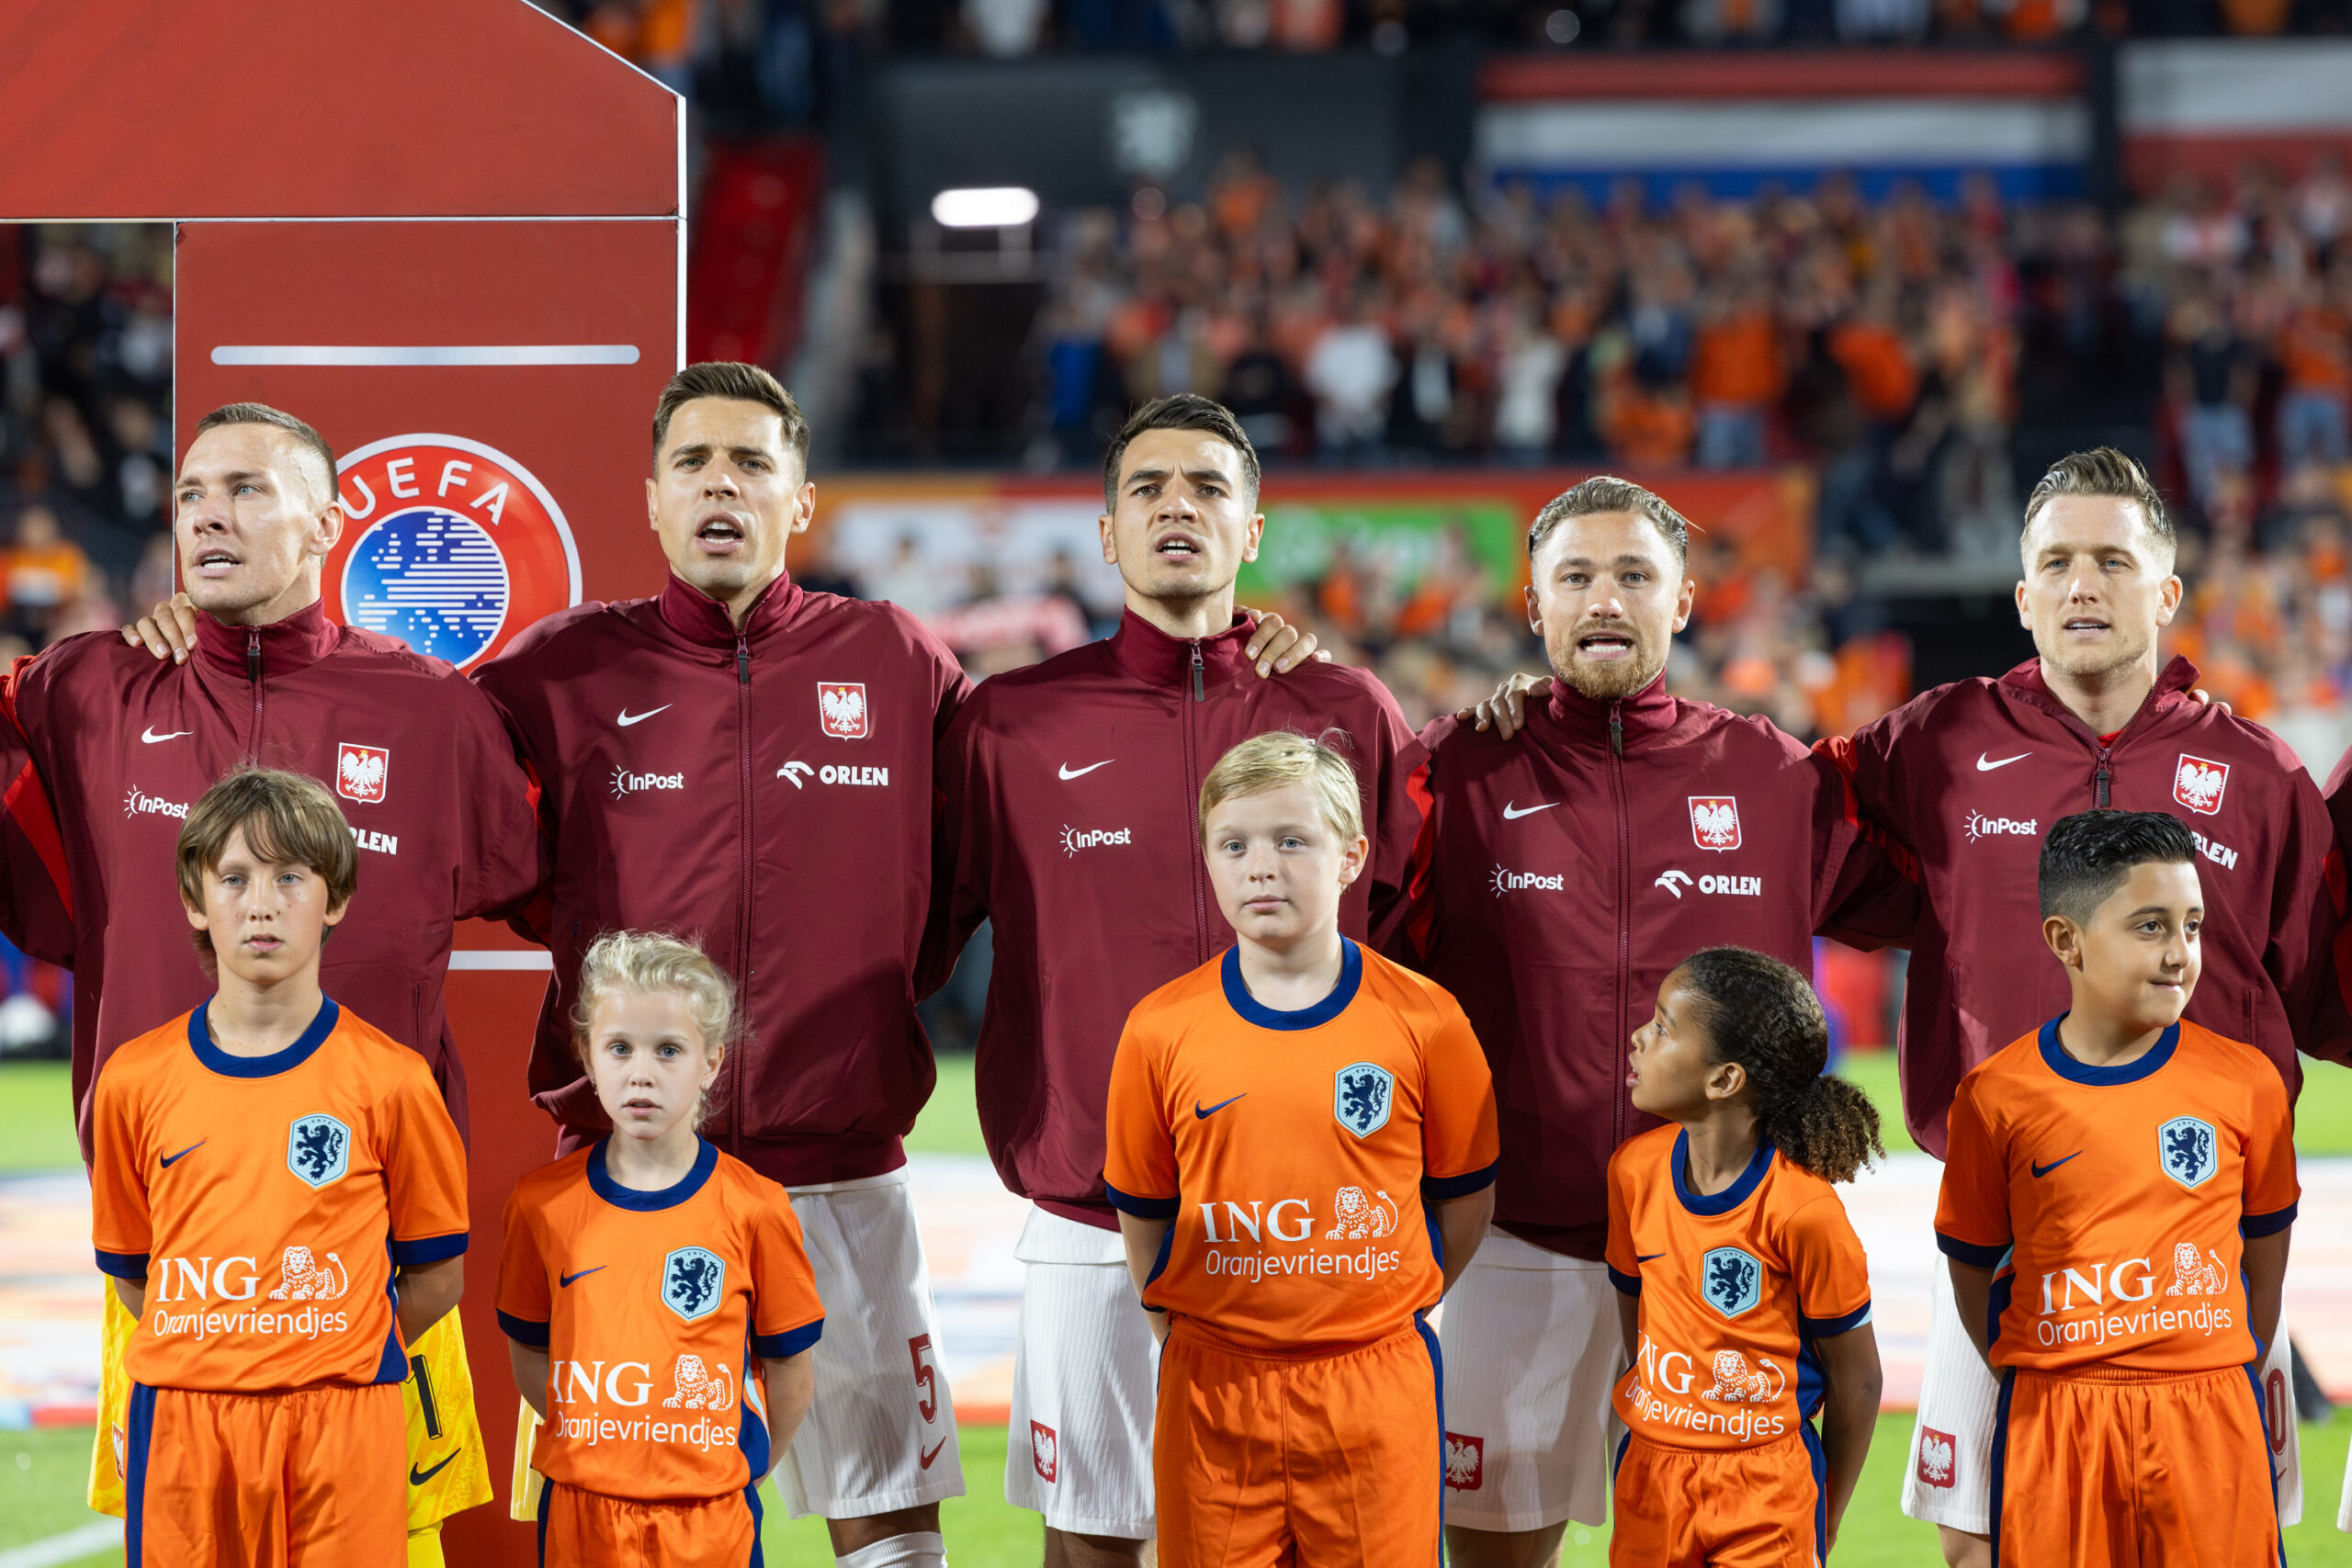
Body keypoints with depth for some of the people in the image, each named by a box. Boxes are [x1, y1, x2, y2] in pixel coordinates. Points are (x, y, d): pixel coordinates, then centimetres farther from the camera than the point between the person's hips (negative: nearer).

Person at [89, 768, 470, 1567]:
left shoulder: (388, 1079, 0)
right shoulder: (135, 1079, 6)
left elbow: (439, 1271, 5)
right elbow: (131, 1268, 14)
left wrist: (334, 1352, 0)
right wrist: (214, 1351, 6)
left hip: (339, 1430, -2)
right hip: (182, 1427, 2)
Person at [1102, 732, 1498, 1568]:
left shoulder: (1423, 1019, -3)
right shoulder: (1161, 1029, -1)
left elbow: (1464, 1194, 6)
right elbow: (1142, 1209, 10)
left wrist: (1394, 1306, 2)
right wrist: (1174, 1320, 5)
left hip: (1376, 1386, -1)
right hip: (1212, 1389, 1)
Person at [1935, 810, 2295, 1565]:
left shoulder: (2246, 1083, 1)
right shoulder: (1998, 1097, -1)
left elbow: (2266, 1256, 11)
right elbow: (1972, 1268, 8)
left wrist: (2226, 1381, 8)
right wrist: (2043, 1380, 5)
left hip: (2207, 1423, 1)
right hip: (2051, 1432, 0)